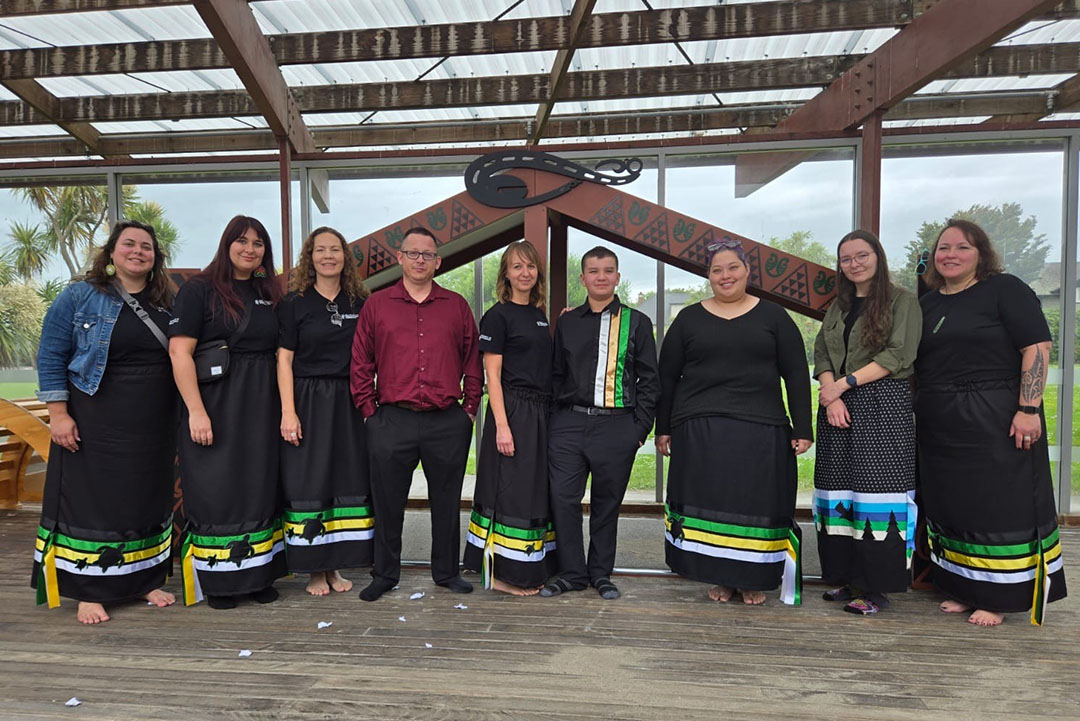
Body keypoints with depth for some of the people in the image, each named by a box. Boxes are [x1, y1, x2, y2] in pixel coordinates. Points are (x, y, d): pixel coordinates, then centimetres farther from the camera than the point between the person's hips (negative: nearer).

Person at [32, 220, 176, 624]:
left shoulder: (166, 304, 8)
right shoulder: (79, 298, -3)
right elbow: (51, 358, -4)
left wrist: (181, 421, 10)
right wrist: (59, 414, -11)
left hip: (153, 428, 4)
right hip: (96, 425, -4)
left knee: (149, 501, 11)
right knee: (91, 502, 3)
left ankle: (145, 580, 26)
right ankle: (89, 592, 16)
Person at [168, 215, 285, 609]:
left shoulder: (269, 295, 12)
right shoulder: (199, 289, -3)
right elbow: (180, 351, -11)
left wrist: (285, 410, 5)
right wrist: (196, 411, -18)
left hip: (260, 409, 5)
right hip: (214, 405, -5)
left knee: (260, 488, 9)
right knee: (215, 491, 2)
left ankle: (258, 575, 21)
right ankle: (218, 580, 15)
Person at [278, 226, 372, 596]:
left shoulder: (359, 302, 9)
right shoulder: (294, 303, 1)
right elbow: (284, 360, -3)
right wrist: (288, 412, -12)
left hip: (349, 403, 3)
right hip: (309, 402, -3)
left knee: (349, 481, 5)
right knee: (308, 484, 0)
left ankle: (335, 566, 18)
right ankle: (314, 570, 13)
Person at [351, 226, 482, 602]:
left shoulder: (457, 306, 9)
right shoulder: (376, 305, 7)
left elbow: (473, 362, 10)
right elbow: (360, 364, 8)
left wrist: (469, 409, 4)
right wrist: (369, 411, 2)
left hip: (448, 423, 1)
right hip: (392, 421, 0)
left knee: (447, 503, 11)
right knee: (387, 502, 9)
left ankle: (447, 572, 28)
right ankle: (384, 574, 27)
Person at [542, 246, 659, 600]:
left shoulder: (636, 322, 6)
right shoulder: (567, 322, 11)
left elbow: (648, 380, 5)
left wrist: (641, 427, -3)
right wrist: (555, 419, 6)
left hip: (617, 427, -1)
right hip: (569, 424, 2)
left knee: (607, 504, 8)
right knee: (563, 499, 0)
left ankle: (601, 574, 25)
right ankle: (572, 573, 17)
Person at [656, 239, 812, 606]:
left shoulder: (772, 316, 7)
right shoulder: (689, 319, 8)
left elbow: (796, 375, 5)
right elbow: (667, 377, 9)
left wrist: (803, 429, -1)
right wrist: (663, 428, 6)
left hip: (761, 432, 0)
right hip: (700, 432, 0)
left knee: (757, 504, 5)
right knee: (708, 505, 3)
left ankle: (752, 579, 21)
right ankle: (720, 578, 19)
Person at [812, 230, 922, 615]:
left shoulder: (902, 301, 2)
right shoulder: (837, 307, 18)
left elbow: (898, 355, -9)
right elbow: (821, 354, 10)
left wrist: (844, 384, -13)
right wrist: (830, 395, -8)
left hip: (884, 407, -5)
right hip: (839, 408, 5)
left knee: (877, 490, -7)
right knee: (839, 491, 4)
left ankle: (876, 587, 1)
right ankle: (847, 578, 14)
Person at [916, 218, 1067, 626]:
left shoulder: (1005, 290, -4)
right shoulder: (927, 303, 13)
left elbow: (1037, 348, -11)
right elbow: (915, 365, 18)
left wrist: (1029, 409, -18)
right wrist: (919, 412, 12)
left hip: (995, 423, -6)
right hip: (940, 431, 6)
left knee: (1000, 507, 1)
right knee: (950, 507, 10)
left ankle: (1000, 598, 13)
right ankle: (965, 590, 23)